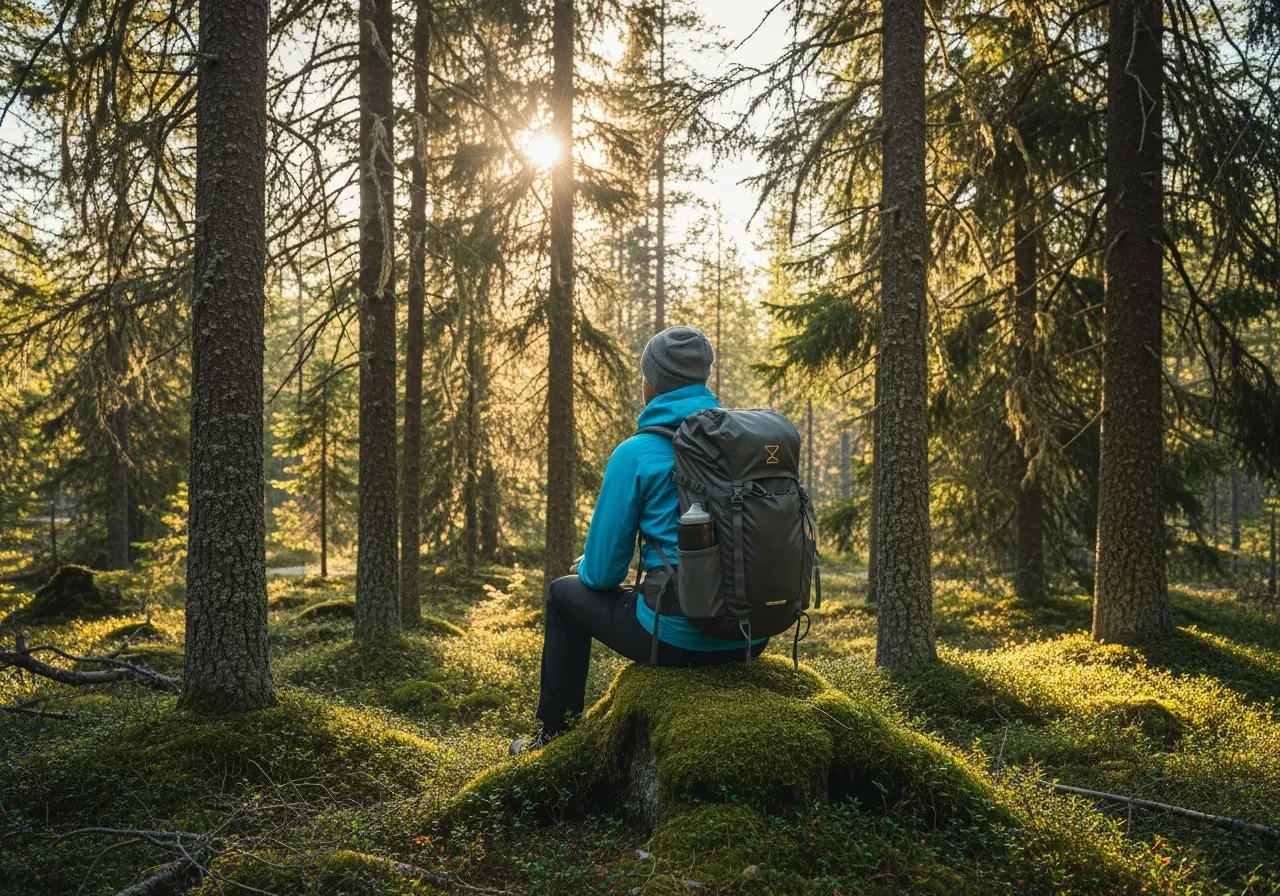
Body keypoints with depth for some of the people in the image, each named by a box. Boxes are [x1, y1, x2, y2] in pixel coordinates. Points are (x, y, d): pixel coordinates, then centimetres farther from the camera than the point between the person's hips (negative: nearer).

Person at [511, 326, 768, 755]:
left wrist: (586, 567, 19)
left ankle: (555, 733, 31)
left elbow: (603, 572, -6)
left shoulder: (636, 454, -10)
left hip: (679, 636, -6)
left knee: (564, 594, 21)